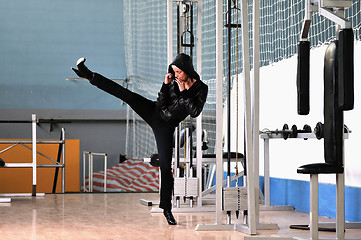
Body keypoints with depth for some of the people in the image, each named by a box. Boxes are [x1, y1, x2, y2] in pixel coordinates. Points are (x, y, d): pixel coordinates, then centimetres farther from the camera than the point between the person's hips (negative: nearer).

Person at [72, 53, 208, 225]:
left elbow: (195, 112, -21)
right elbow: (161, 104, -7)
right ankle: (88, 75, -14)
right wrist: (166, 85, -18)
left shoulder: (201, 88, -10)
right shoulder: (173, 81, -2)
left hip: (165, 127, -2)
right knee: (126, 94, -18)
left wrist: (183, 92, -20)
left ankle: (166, 208, 5)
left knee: (166, 166, -5)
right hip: (153, 112, 2)